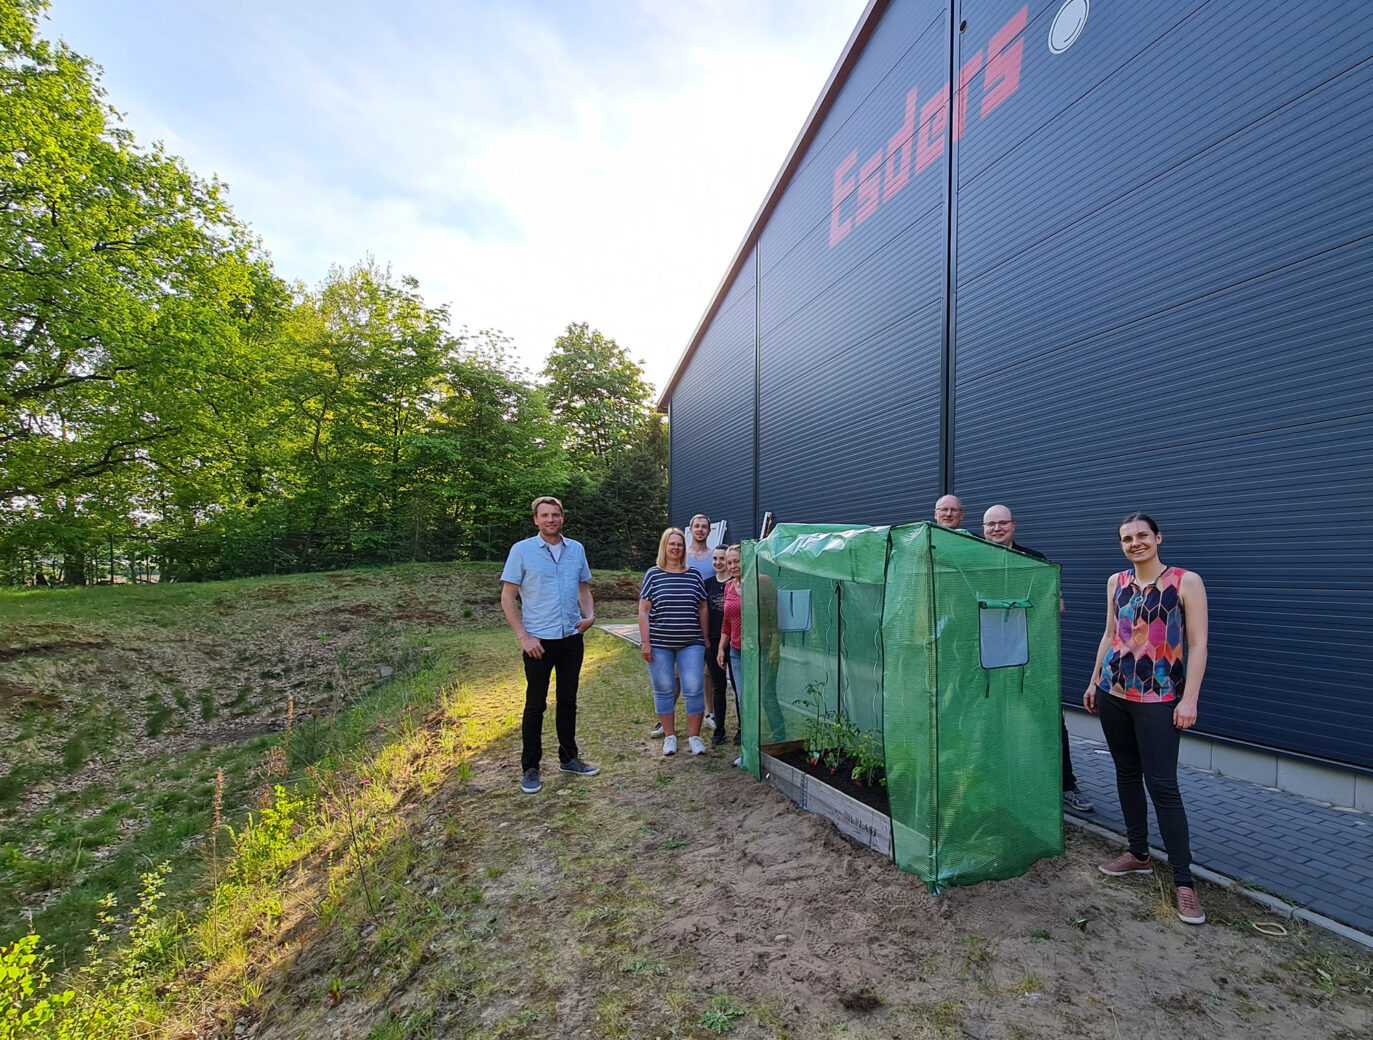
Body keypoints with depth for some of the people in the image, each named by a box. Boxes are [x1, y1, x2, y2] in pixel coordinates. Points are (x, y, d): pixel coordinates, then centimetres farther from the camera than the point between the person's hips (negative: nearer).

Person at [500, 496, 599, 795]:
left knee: (568, 701, 15)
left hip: (572, 638, 4)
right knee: (536, 705, 5)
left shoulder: (576, 549, 6)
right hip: (539, 641, -4)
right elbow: (507, 597, -7)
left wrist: (590, 614, -5)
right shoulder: (522, 550, -7)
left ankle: (569, 758, 30)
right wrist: (523, 637, -13)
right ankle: (530, 768, 19)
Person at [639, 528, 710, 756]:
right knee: (664, 690, 7)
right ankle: (669, 736, 23)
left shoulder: (694, 575, 7)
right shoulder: (653, 574, 1)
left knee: (695, 689, -1)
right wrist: (645, 642, -5)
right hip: (660, 644, -1)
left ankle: (694, 736, 15)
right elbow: (643, 611, 0)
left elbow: (702, 610, 12)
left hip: (691, 644, 1)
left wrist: (706, 639, 10)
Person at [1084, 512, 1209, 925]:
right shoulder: (1116, 582, 8)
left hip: (1158, 697, -5)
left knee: (1162, 784, -6)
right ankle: (1138, 854, 27)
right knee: (1126, 774, 13)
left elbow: (1198, 644, -7)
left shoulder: (1186, 581, -6)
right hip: (1113, 690, 5)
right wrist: (1094, 682, 15)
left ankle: (1184, 881, 5)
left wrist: (1189, 699, -13)